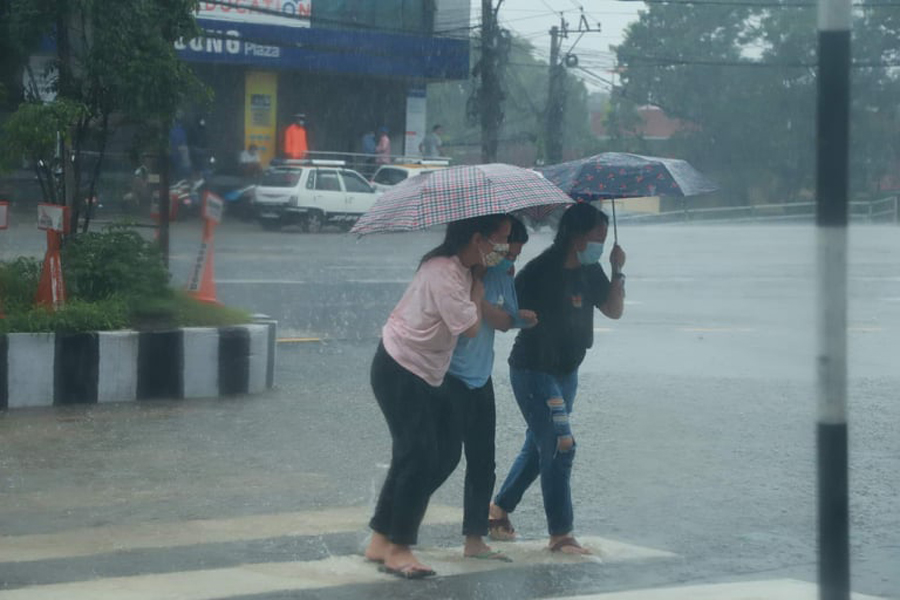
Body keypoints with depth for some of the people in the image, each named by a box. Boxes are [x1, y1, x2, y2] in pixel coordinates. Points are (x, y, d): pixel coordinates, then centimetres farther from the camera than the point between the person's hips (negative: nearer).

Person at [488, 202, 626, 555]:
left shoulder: (589, 271, 3)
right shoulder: (540, 272, -20)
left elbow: (614, 310, 4)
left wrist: (618, 272, -6)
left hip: (567, 372, 8)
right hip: (533, 370, -8)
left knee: (538, 446, 17)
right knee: (559, 446, -11)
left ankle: (499, 510, 33)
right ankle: (560, 535, -6)